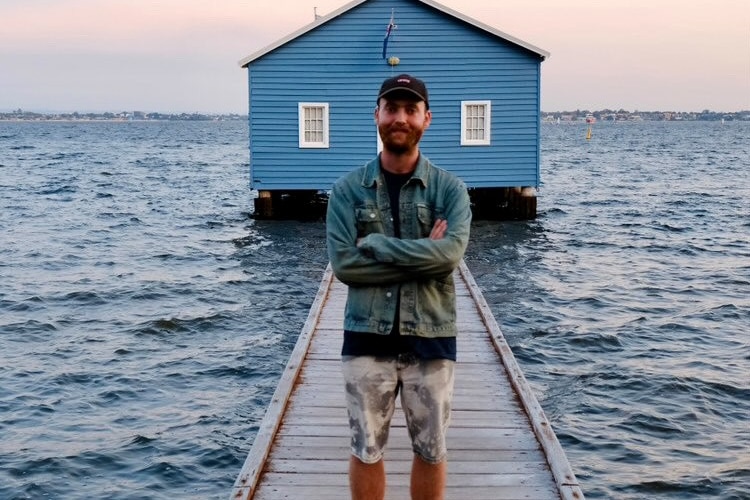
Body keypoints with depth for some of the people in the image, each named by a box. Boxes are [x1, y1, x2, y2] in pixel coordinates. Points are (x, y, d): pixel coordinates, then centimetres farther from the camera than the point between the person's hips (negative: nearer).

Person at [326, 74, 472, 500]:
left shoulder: (450, 188, -1)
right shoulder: (348, 189, -1)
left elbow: (451, 252, -18)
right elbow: (344, 264, -13)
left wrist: (375, 244, -16)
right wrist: (423, 257, -15)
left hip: (430, 337, 0)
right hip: (367, 337, 0)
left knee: (431, 450, 14)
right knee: (366, 450, 12)